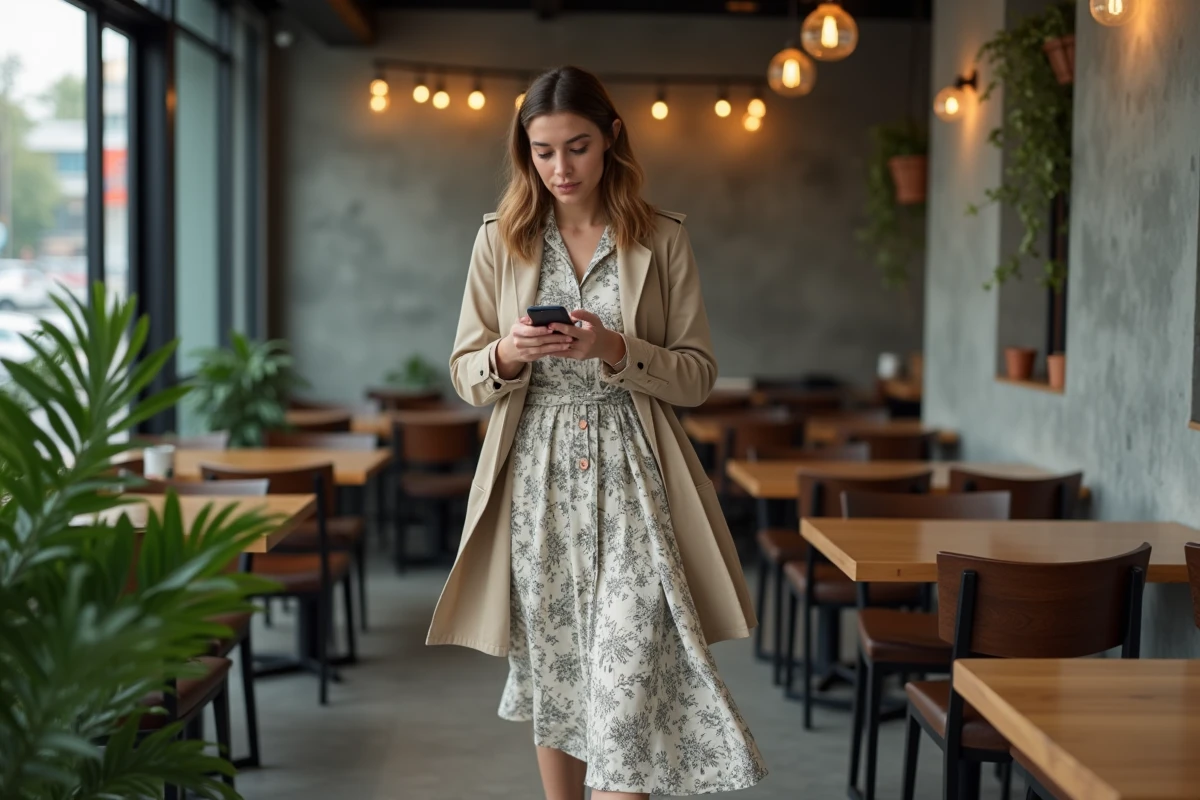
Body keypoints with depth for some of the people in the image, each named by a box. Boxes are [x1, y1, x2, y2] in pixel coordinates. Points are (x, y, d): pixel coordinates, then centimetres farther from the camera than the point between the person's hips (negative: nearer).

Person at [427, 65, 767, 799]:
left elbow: (699, 375, 0)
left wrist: (616, 351, -18)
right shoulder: (501, 240, 5)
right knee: (550, 668, 11)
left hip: (630, 482, -2)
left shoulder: (663, 240, 1)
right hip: (536, 481, 2)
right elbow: (467, 375, 6)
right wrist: (509, 354, -16)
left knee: (629, 675, -10)